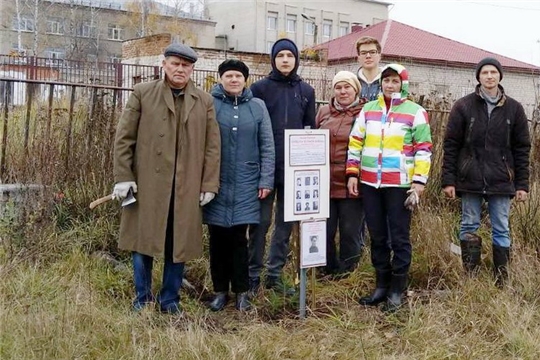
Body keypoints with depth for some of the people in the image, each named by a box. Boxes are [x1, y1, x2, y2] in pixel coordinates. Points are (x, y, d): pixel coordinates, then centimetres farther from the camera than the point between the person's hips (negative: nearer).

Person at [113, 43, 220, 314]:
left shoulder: (205, 101, 9)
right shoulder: (142, 93, 4)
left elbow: (212, 147, 7)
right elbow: (124, 138, 2)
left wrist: (209, 185, 0)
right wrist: (123, 177, -5)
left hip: (187, 187, 2)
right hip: (147, 183, -1)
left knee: (179, 244, 8)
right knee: (143, 240, 6)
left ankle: (169, 299, 22)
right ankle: (143, 298, 22)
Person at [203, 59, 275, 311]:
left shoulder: (257, 106, 5)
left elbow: (267, 146, 5)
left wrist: (266, 180, 0)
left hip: (245, 184, 0)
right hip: (215, 183, 0)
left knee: (239, 238, 3)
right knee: (218, 238, 7)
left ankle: (241, 292, 14)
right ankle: (220, 291, 19)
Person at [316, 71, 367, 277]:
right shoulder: (323, 112, 10)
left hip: (352, 185, -4)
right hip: (324, 183, 4)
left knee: (350, 234, 7)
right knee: (324, 232, 9)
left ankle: (346, 277, 22)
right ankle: (330, 273, 27)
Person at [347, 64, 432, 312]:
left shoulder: (415, 112, -1)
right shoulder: (368, 110, 10)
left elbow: (423, 149, -3)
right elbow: (355, 143, 12)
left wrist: (419, 180, -10)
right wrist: (352, 174, 6)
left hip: (400, 185, -4)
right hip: (370, 183, 4)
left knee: (399, 238, 1)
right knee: (377, 236, 11)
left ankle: (396, 290, 11)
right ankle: (381, 286, 23)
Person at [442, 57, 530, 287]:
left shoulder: (513, 109, 5)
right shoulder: (463, 106, 1)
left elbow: (522, 149, 6)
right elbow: (450, 145, 0)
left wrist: (522, 184, 2)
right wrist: (448, 180, -5)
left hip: (501, 181, 1)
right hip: (470, 180, -1)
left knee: (501, 231, 5)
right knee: (469, 227, 4)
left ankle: (502, 282, 13)